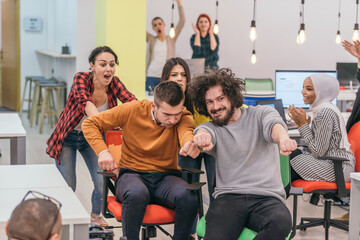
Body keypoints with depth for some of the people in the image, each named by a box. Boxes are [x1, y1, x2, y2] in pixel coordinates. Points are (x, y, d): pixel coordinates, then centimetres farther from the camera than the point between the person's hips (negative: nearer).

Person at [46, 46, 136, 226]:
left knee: (102, 182, -7)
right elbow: (86, 103, -46)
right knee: (68, 187, -3)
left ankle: (96, 216, 25)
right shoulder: (81, 79, -27)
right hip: (68, 137, -3)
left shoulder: (114, 83, -16)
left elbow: (130, 100, -32)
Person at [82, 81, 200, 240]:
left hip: (166, 176, 2)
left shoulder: (183, 117, -4)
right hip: (132, 174, -1)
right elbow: (90, 124, 1)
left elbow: (186, 131, -29)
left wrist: (190, 143, -54)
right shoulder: (133, 110, -6)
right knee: (137, 194, -38)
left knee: (188, 197, -32)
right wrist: (102, 151, -15)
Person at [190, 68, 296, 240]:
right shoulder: (212, 128, 16)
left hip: (266, 197, 0)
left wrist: (283, 138, -39)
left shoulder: (261, 114, 12)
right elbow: (205, 131, -10)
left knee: (281, 223, -35)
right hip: (228, 197, 0)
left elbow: (274, 124, -12)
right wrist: (202, 136, -38)